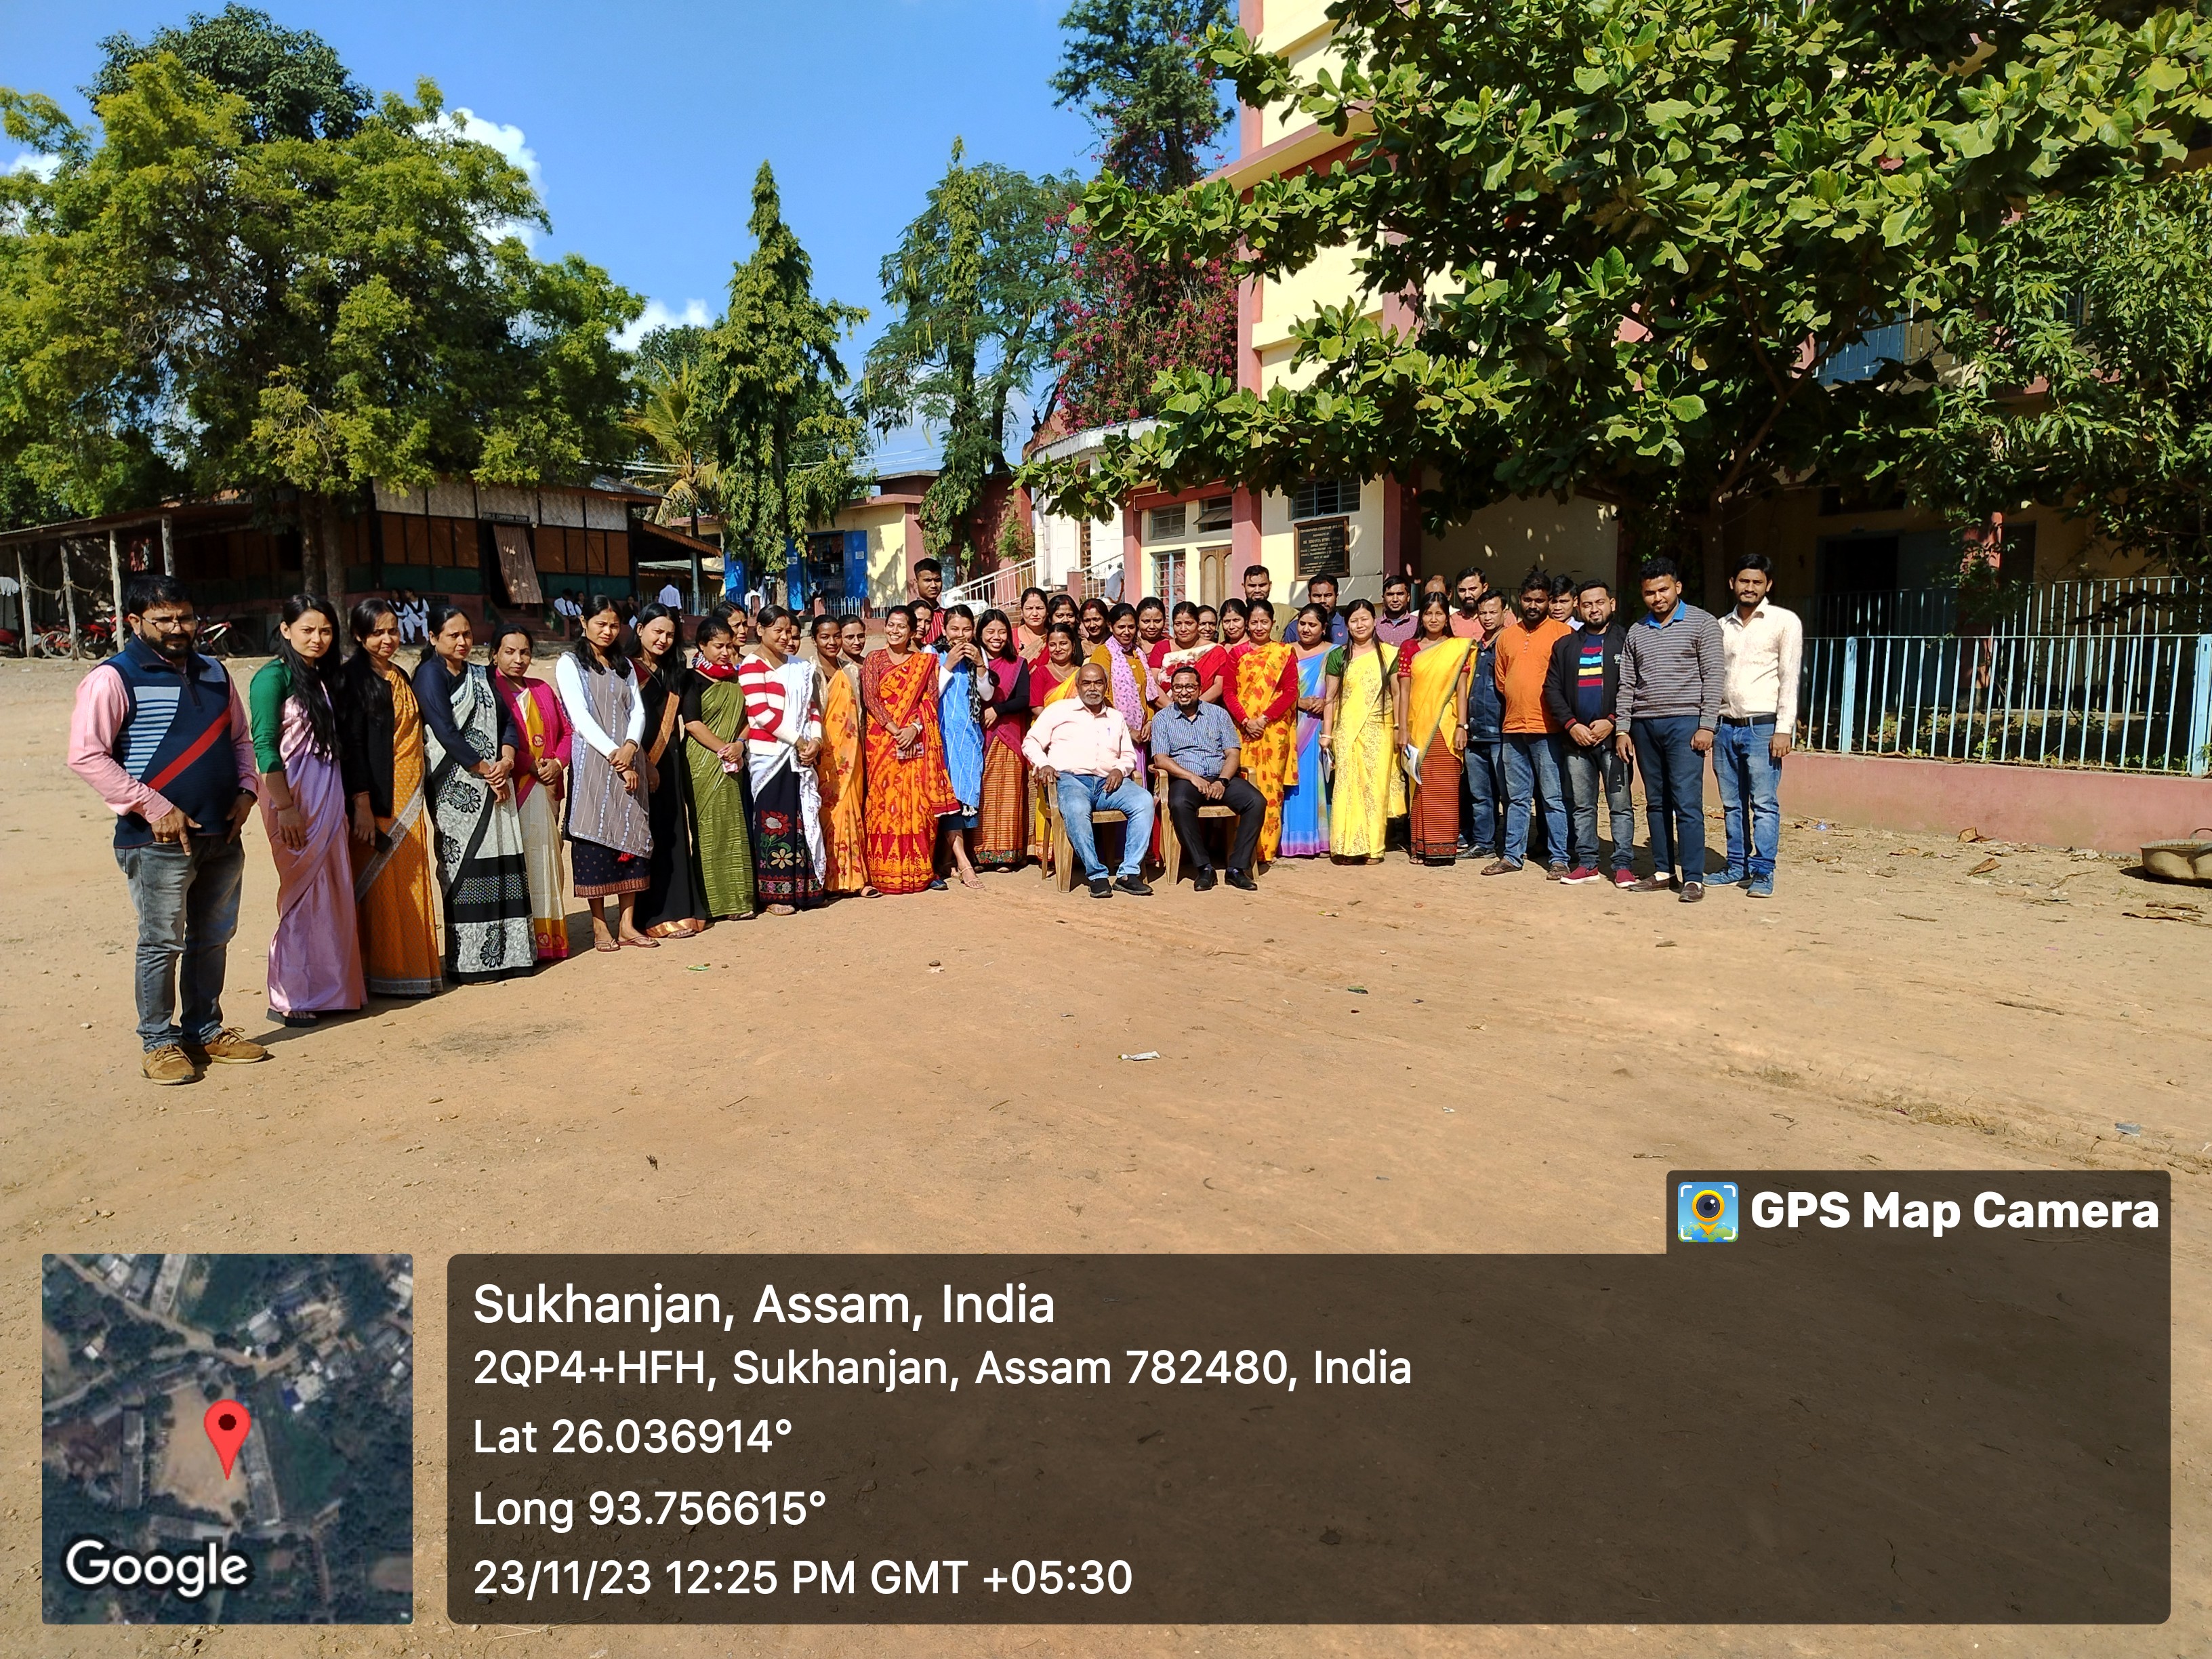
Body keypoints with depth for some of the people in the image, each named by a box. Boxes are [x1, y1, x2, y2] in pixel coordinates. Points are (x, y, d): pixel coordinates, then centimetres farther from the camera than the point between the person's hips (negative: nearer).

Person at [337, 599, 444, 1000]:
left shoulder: (400, 678, 16)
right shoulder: (354, 677, -8)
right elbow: (351, 742, -14)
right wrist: (362, 805, -19)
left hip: (409, 798, 7)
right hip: (377, 799, -7)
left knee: (411, 886, 10)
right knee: (380, 887, -3)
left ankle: (415, 965, 18)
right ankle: (381, 974, 4)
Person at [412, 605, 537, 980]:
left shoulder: (482, 675, 18)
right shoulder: (430, 674, -3)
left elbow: (507, 722, 12)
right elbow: (445, 732, -13)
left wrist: (506, 760, -7)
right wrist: (484, 769, -11)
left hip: (495, 784, 6)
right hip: (456, 787, -6)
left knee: (503, 863, 4)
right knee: (465, 867, -6)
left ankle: (504, 953, 9)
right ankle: (469, 961, -1)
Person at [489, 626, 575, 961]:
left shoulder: (542, 690, 19)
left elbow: (567, 731, 17)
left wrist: (557, 763, -1)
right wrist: (530, 764, -14)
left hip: (547, 787, 6)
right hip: (512, 788, -6)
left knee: (546, 861, 6)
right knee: (521, 861, -8)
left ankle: (550, 936, 10)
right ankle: (531, 940, -5)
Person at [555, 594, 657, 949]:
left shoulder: (624, 665, 19)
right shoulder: (570, 664, 3)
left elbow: (638, 710, 8)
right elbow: (580, 716, -8)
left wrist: (630, 746, -11)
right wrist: (613, 755, -17)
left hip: (629, 762, 5)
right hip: (592, 763, -4)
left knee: (632, 838, 2)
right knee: (595, 839, -4)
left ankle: (627, 925, 7)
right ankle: (599, 926, 3)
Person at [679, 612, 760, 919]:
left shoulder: (735, 677, 14)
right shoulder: (692, 679, -2)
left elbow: (747, 716, 13)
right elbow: (692, 723, -10)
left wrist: (739, 744, -5)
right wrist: (723, 750, -13)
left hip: (735, 764, 5)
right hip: (704, 764, -5)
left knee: (737, 829, 5)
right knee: (709, 829, -4)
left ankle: (739, 898, 11)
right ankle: (714, 901, 0)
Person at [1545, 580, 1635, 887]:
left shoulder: (1625, 642, 3)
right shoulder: (1565, 646, 15)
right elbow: (1552, 689, 9)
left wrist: (1612, 722, -13)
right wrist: (1572, 725, -4)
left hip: (1612, 736, -4)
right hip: (1576, 737, 4)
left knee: (1621, 804, -2)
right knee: (1582, 806, 8)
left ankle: (1623, 865, 1)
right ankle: (1586, 863, 14)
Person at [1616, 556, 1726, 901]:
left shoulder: (1702, 623, 1)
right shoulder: (1636, 632, 14)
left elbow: (1714, 677, -4)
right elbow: (1627, 684, 14)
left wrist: (1707, 726, -11)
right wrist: (1622, 729, 6)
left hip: (1684, 722, -5)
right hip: (1644, 724, 5)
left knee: (1687, 803, -9)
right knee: (1656, 802, 9)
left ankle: (1693, 879, -7)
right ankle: (1662, 870, 16)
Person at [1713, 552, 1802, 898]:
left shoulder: (1785, 621, 1)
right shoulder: (1721, 626, 14)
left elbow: (1789, 677, -4)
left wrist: (1784, 728, -11)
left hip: (1763, 726, -5)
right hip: (1725, 727, 5)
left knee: (1764, 804, -5)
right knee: (1732, 804, 9)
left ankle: (1763, 873, -2)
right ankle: (1737, 866, 18)